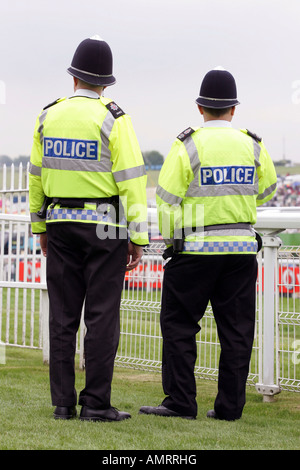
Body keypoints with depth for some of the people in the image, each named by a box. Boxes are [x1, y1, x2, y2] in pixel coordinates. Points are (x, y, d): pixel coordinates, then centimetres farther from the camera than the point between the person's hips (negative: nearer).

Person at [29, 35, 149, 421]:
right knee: (101, 317, -1)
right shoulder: (113, 120, -8)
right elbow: (131, 181, -12)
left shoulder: (48, 117, 5)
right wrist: (138, 239, -8)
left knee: (63, 316, 7)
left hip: (61, 225, 4)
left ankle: (63, 402, 9)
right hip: (104, 229, -4)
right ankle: (95, 403, -1)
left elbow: (36, 176, 11)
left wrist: (41, 226, 21)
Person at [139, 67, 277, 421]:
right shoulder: (252, 145, 4)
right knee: (236, 328, 8)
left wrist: (169, 237, 7)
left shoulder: (187, 145, -8)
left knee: (179, 325, 5)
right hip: (242, 247, 4)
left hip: (196, 249, -4)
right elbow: (265, 191, 18)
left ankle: (180, 402, 3)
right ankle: (230, 406, 9)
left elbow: (166, 197, -8)